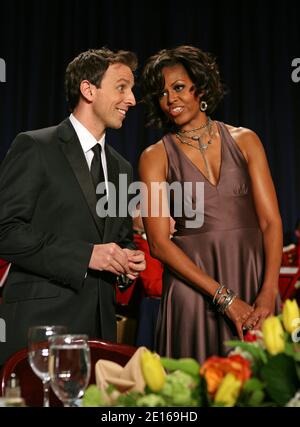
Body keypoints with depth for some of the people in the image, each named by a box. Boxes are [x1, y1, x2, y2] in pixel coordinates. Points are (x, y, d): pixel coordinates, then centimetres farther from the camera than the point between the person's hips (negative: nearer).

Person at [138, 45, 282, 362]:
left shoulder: (244, 140, 6)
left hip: (254, 278, 2)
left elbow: (271, 221, 1)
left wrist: (268, 293, -14)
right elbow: (159, 243, -6)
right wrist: (224, 298, -14)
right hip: (193, 283, -2)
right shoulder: (155, 157, 1)